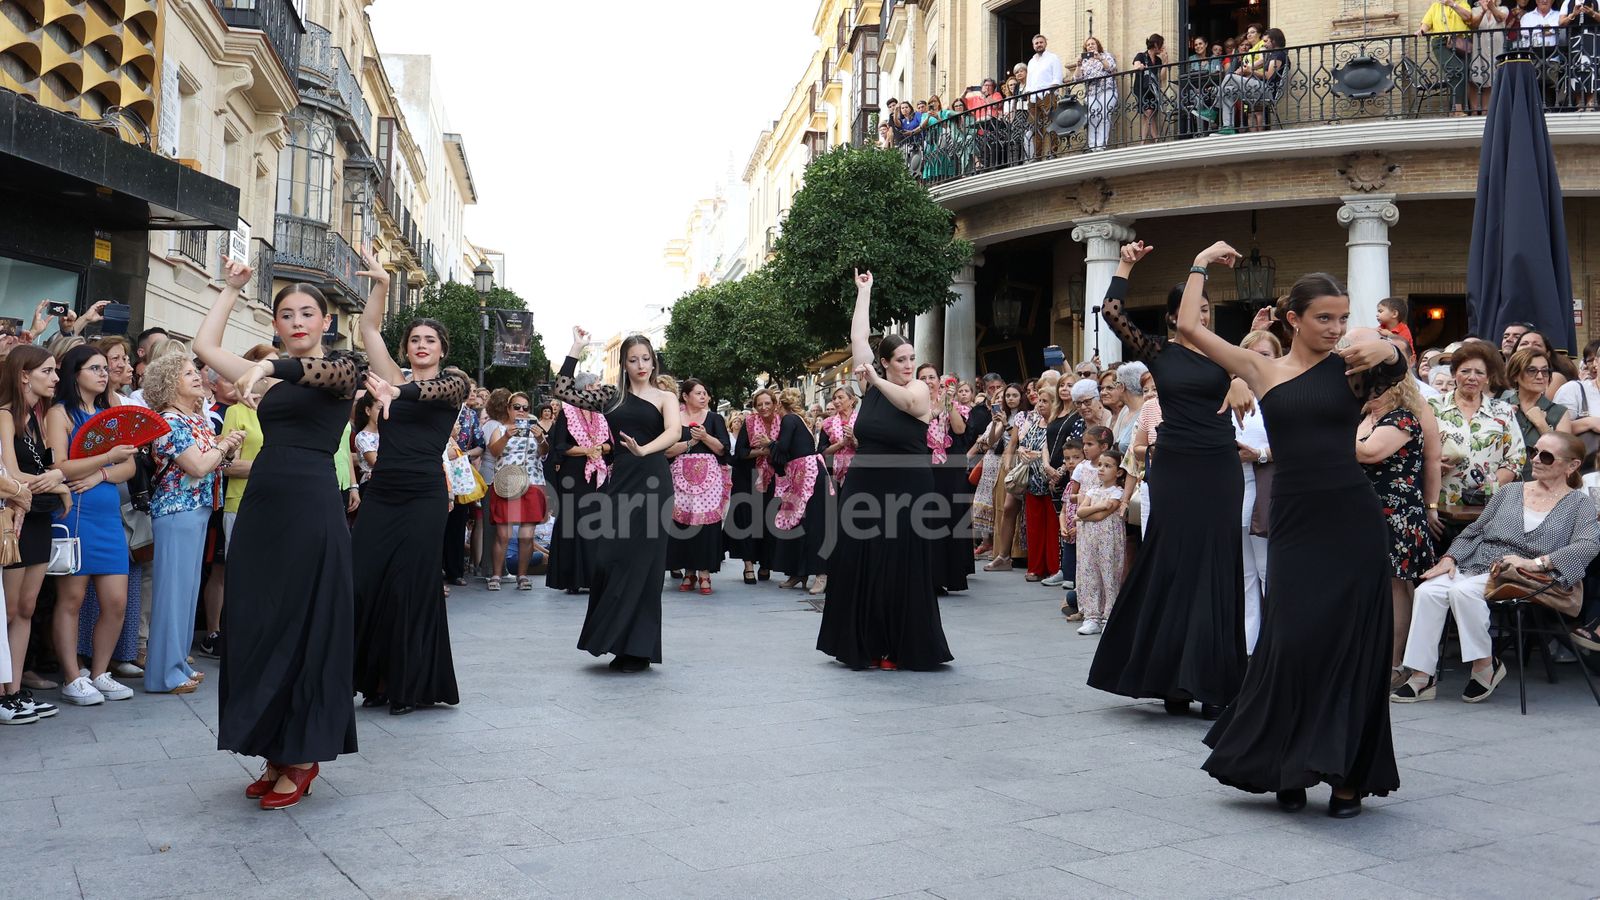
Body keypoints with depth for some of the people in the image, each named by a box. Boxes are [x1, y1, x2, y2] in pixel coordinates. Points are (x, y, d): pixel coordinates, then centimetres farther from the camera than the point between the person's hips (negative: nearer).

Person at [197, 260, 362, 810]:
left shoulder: (342, 371, -1)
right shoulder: (271, 377, 16)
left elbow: (329, 372, -25)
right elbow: (205, 345, 20)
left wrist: (272, 366, -41)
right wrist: (231, 289, 22)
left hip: (311, 508, -7)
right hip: (259, 507, 7)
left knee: (304, 629, -2)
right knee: (255, 627, 7)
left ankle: (302, 758, 8)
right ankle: (275, 753, 16)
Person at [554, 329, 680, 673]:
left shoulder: (665, 398, 4)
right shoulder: (611, 395, 13)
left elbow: (674, 431, -15)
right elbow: (563, 391, 7)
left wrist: (643, 450, -32)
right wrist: (576, 350, 4)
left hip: (652, 482, -3)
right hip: (620, 481, 3)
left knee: (640, 563, -2)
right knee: (608, 559, 0)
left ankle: (637, 648, 6)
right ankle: (618, 641, 12)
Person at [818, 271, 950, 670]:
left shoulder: (920, 389, -5)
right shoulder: (871, 387, 6)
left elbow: (908, 402, -29)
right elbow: (858, 338, 5)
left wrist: (876, 380, -35)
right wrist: (864, 291, 8)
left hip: (906, 495, -4)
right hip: (864, 490, 4)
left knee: (900, 573, 0)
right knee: (860, 569, 5)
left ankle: (899, 649, 9)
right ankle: (863, 645, 16)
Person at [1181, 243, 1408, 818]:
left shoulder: (1350, 365, 2)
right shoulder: (1264, 370, 5)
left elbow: (1394, 359, -22)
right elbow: (1189, 326, 1)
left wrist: (1383, 350, -44)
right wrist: (1202, 265, 9)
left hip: (1353, 520, -1)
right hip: (1295, 521, 1)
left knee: (1352, 644, 3)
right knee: (1293, 640, 0)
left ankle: (1347, 774, 15)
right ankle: (1287, 768, 18)